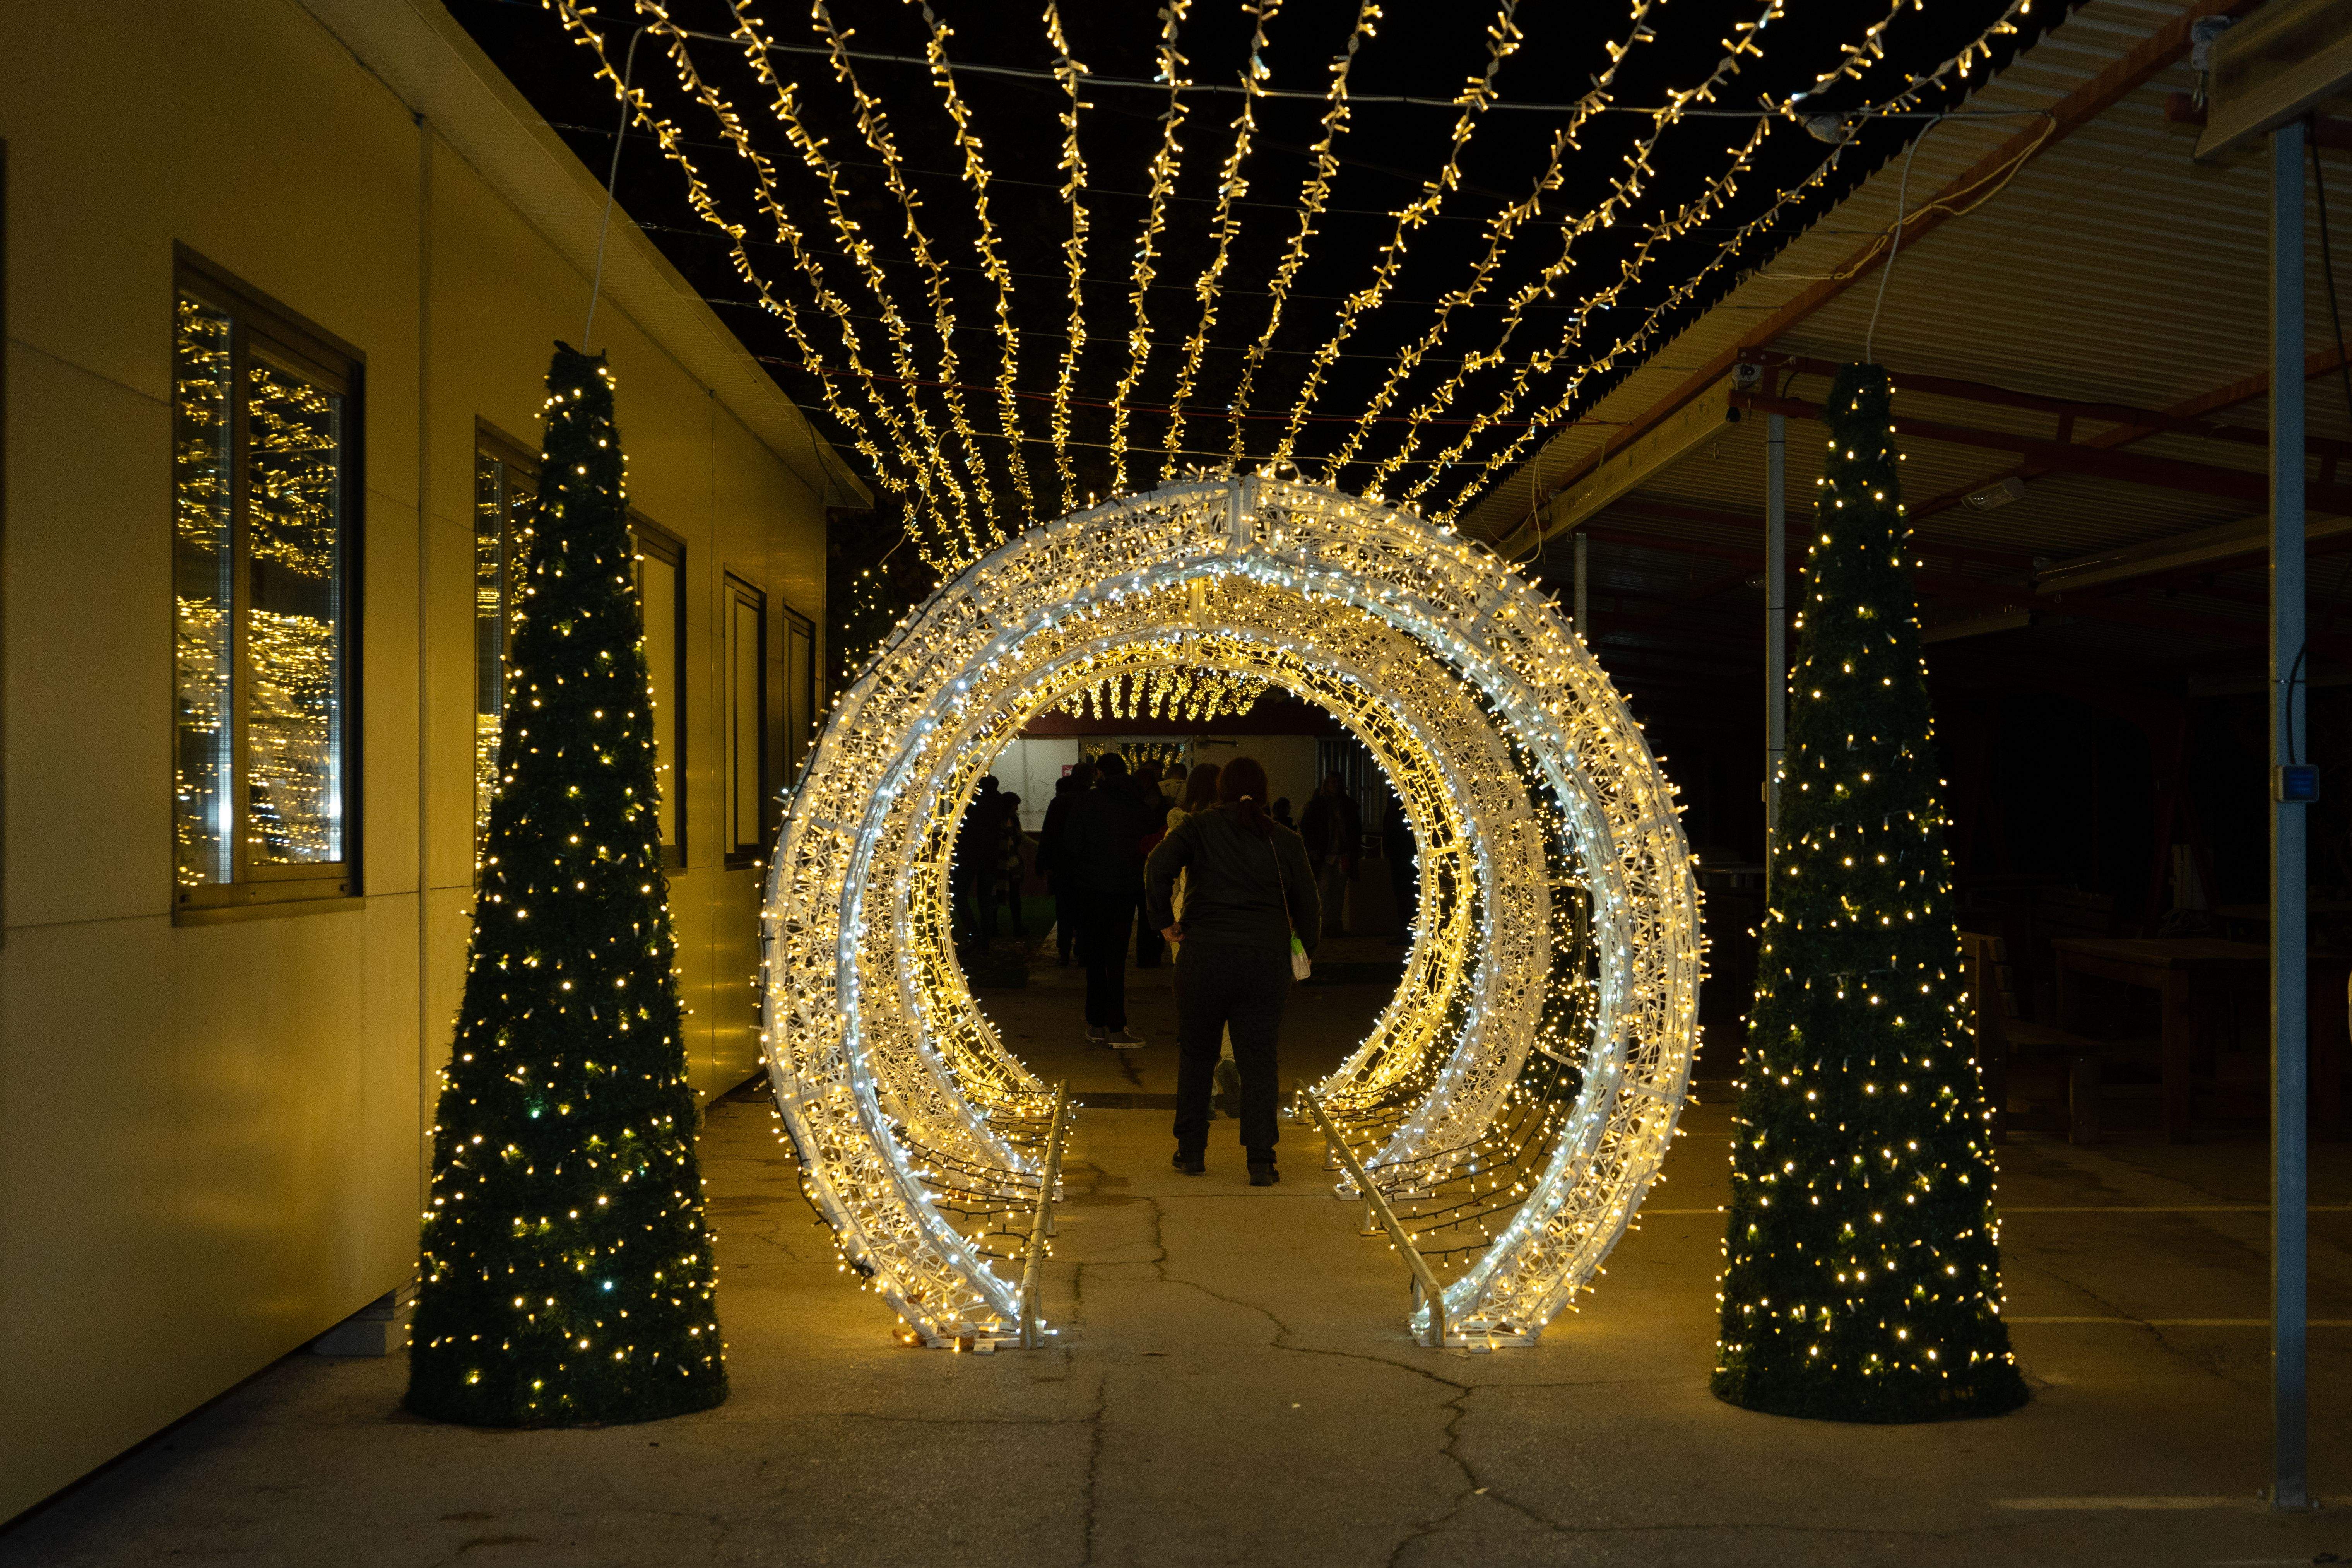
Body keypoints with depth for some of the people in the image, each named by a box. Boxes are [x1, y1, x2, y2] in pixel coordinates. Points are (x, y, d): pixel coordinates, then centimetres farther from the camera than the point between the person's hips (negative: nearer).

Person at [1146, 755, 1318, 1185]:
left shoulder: (1199, 826, 3)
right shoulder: (1286, 841, 8)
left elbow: (1159, 866, -12)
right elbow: (1307, 904, 9)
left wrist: (1165, 920, -2)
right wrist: (1303, 951, 20)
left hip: (1205, 954, -1)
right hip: (1267, 958, 1)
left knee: (1196, 1054, 14)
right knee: (1258, 1059, 5)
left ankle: (1191, 1152, 20)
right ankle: (1261, 1162, -2)